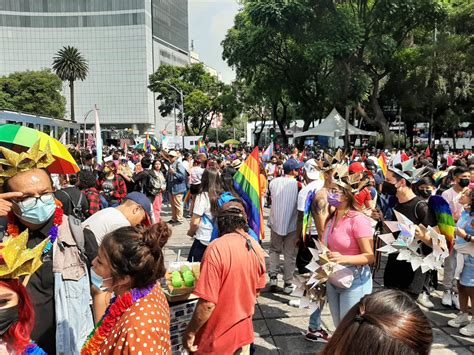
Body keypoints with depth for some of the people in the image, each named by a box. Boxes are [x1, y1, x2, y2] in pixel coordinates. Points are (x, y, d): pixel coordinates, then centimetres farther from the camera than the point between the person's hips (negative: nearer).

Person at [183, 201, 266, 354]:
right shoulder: (256, 248, -5)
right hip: (243, 331, 6)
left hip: (218, 335, -5)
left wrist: (190, 332, -12)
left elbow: (208, 303, -26)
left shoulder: (216, 248, -26)